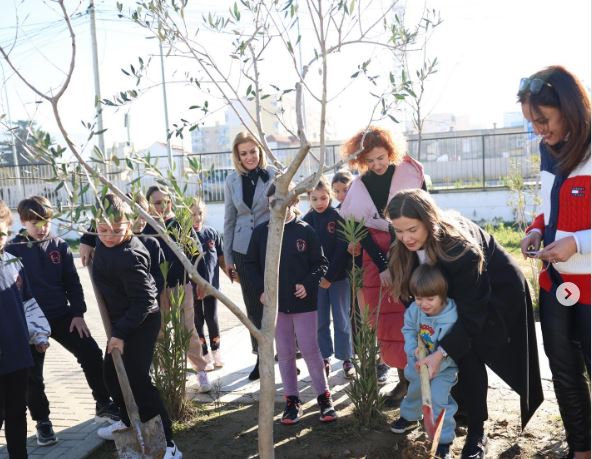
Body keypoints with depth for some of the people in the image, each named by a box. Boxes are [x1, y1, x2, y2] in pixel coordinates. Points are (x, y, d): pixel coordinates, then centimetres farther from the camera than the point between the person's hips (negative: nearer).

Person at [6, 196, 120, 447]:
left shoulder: (60, 246, 1)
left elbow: (72, 282, 4)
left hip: (62, 315, 2)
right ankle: (42, 421, 25)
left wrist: (78, 313, -3)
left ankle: (103, 405, 13)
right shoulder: (12, 249, -6)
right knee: (33, 374, 6)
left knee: (92, 354, -2)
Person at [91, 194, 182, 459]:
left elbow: (143, 302, -28)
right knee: (111, 372, 22)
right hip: (122, 321, 10)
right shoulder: (106, 240, -3)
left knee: (137, 380, -9)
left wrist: (121, 333, -26)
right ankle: (129, 420, 45)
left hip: (140, 324, -10)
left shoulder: (129, 257, -31)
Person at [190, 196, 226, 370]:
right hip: (192, 288, -2)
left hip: (211, 284, 2)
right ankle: (204, 355, 24)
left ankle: (216, 351, 31)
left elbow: (221, 259, 7)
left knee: (212, 319, 11)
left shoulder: (212, 234, -2)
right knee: (197, 321, 10)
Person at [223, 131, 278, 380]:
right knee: (253, 307, 10)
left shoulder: (275, 175, -4)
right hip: (244, 252, 3)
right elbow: (229, 221, 10)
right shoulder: (232, 181, 5)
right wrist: (228, 258, 10)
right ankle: (262, 357, 25)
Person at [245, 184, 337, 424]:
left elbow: (321, 263, -2)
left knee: (310, 350, 4)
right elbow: (251, 264, 6)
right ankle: (292, 400, 24)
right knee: (284, 353, 12)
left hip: (303, 303, -2)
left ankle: (324, 396, 20)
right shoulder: (261, 231, -1)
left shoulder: (305, 231, -7)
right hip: (275, 304, 3)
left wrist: (308, 284, -16)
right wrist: (261, 290, -5)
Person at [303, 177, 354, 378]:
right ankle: (324, 358, 23)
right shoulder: (307, 221, 1)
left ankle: (346, 358, 18)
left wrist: (330, 276, -14)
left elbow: (342, 249, -11)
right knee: (320, 321, 10)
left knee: (341, 320, 6)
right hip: (315, 278, 2)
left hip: (338, 277, -2)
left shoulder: (338, 217, -7)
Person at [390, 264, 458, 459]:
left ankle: (444, 439, 8)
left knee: (438, 399, -13)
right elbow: (408, 329, -5)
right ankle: (409, 417, 52)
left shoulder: (451, 319, -35)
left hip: (444, 367, -6)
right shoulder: (415, 310, -20)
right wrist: (414, 349, -20)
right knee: (415, 390, 24)